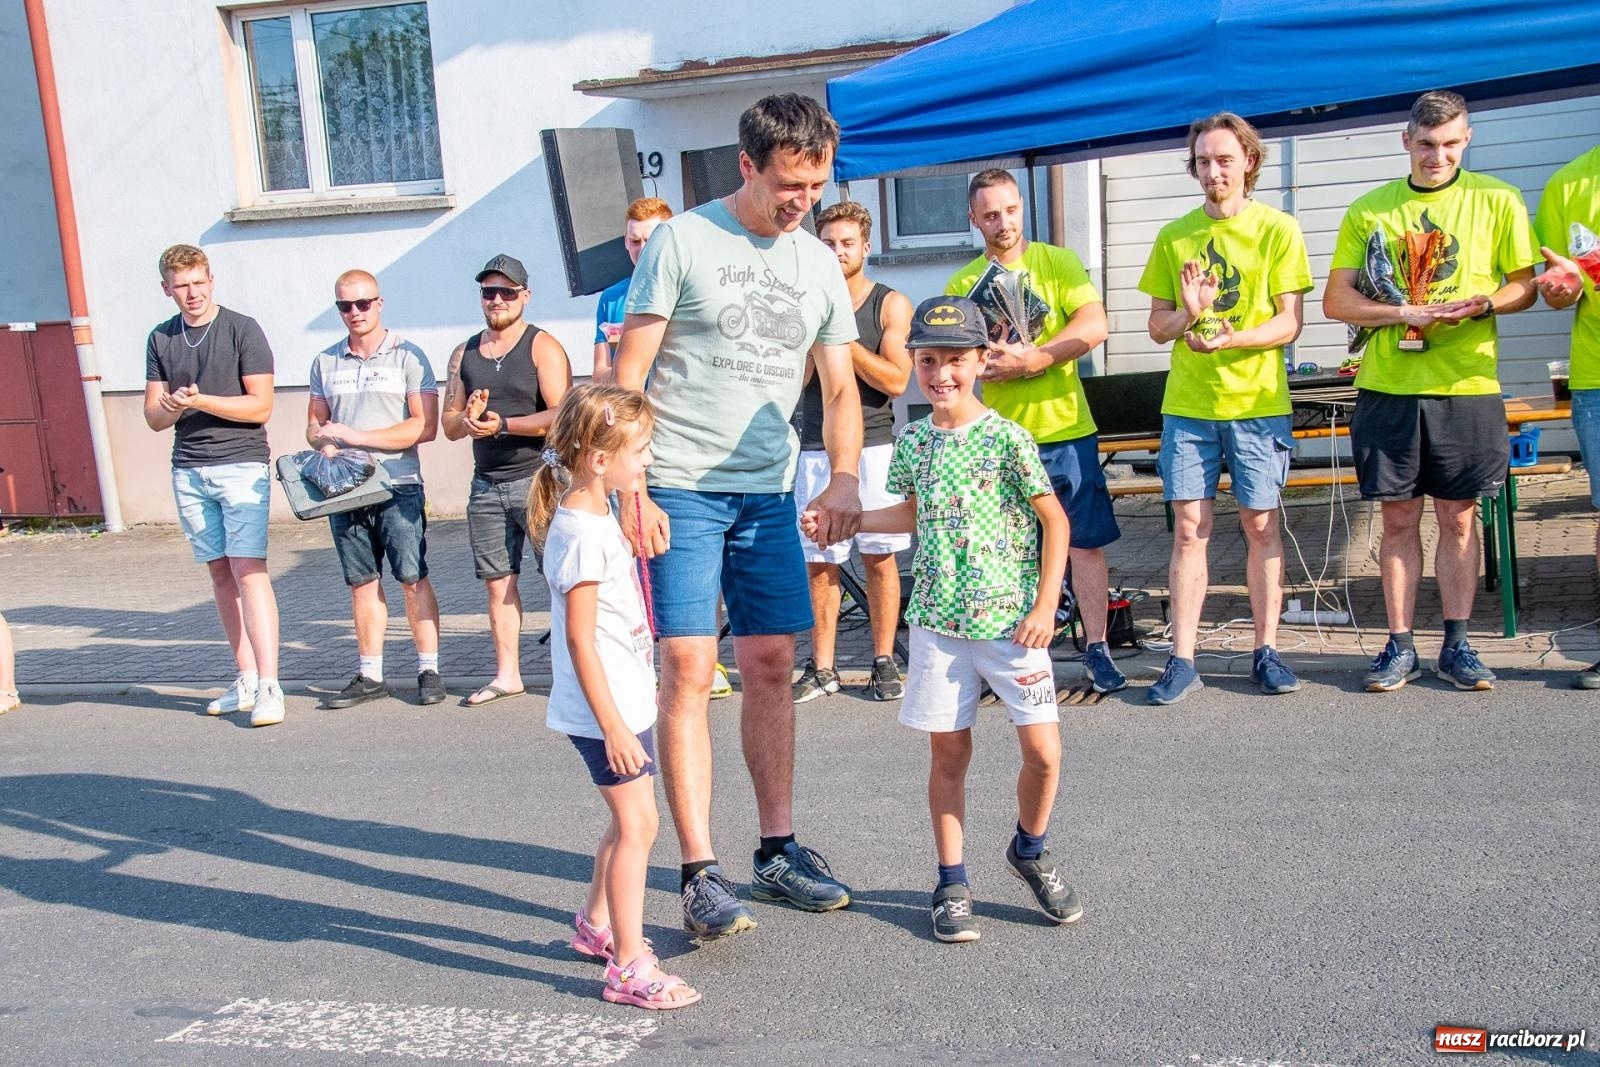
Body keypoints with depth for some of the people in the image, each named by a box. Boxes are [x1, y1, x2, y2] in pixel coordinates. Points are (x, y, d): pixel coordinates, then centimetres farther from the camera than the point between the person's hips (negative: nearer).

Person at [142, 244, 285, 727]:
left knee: (249, 571, -12)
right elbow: (153, 417, 10)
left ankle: (269, 687, -13)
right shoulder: (161, 339, 12)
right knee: (220, 573, 7)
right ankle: (246, 680, 14)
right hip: (188, 469, 5)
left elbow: (261, 405, -7)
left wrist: (201, 401, -17)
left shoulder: (242, 329, -3)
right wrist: (170, 407, -13)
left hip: (241, 464, -5)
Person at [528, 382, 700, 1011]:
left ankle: (595, 926, 36)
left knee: (629, 820, 19)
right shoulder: (582, 534, -21)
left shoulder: (597, 518, 11)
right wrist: (613, 725, -22)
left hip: (627, 700, 10)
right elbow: (579, 637, -22)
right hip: (607, 710, -10)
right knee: (638, 824, -5)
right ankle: (628, 969, 4)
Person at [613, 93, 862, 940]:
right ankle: (700, 873, -1)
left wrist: (843, 479, -3)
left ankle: (776, 850, 21)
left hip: (769, 493, 5)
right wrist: (631, 490, -15)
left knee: (771, 665, 8)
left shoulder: (820, 266, 11)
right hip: (679, 489, -5)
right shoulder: (681, 241, -4)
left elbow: (840, 390, 14)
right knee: (688, 667, -8)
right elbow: (628, 377, -6)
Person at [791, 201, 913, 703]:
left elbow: (896, 380, -6)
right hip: (817, 448, 2)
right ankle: (822, 667, 11)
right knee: (818, 562, 2)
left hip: (874, 446, -1)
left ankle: (884, 662, 13)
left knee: (879, 558, 2)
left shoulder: (891, 304, 4)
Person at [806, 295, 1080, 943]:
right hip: (937, 621, 3)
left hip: (1010, 620, -3)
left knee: (1043, 751, -3)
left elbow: (1055, 519, -4)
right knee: (948, 752, 8)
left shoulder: (1006, 438, -8)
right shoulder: (912, 442, 5)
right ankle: (952, 883, 21)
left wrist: (1045, 605, -9)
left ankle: (1030, 852, 25)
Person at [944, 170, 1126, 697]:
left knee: (1086, 542, 3)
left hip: (1068, 428, 0)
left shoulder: (1059, 262, 3)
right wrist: (994, 362, -20)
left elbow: (1094, 326, -11)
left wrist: (1030, 359, -19)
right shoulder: (962, 284, 5)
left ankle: (1096, 649, 13)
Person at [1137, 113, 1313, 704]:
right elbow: (1157, 327, 8)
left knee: (1261, 525, 4)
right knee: (1189, 530, 1)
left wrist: (1232, 338, -23)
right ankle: (1182, 659, 4)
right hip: (1187, 406, 2)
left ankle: (1267, 651, 15)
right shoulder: (1174, 236, 9)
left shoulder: (1277, 229, 1)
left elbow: (1289, 323, -5)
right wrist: (1187, 314, -14)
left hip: (1258, 403, -2)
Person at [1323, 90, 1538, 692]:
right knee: (1398, 521, 5)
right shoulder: (1369, 210, 7)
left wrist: (1482, 303, -16)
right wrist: (1406, 313, -13)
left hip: (1466, 388, 0)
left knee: (1458, 519, 6)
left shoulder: (1497, 201, 5)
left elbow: (1525, 286, 6)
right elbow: (1336, 301, 2)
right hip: (1387, 389, 1)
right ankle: (1400, 646, 14)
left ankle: (1456, 646, 16)